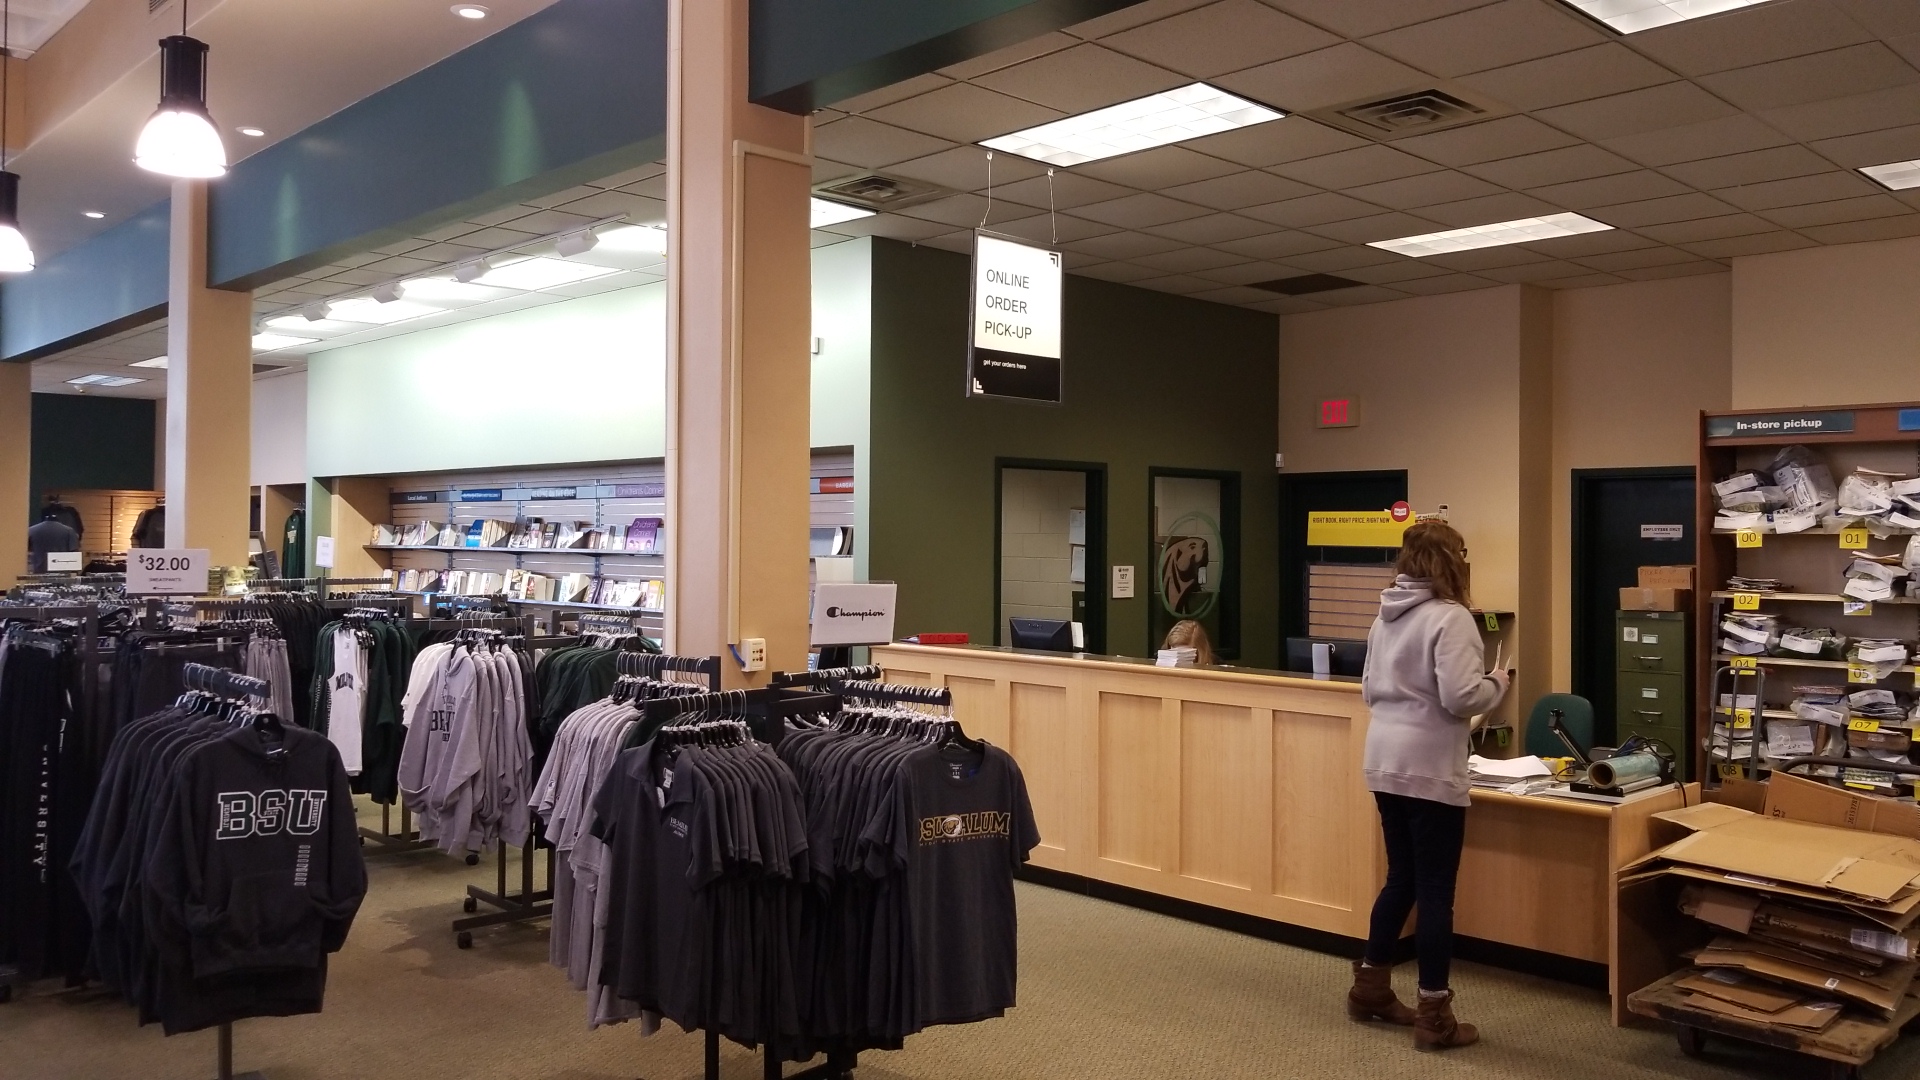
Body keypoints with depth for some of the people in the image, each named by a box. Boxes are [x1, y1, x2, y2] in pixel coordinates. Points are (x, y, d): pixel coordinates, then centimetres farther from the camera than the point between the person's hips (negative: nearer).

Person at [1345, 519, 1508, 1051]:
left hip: (1385, 764, 8)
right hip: (1429, 770, -8)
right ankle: (1434, 1015, 10)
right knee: (1435, 890, 2)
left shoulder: (1385, 616, 11)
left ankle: (1370, 987, 30)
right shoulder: (1449, 617, -14)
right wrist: (1497, 682, -3)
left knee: (1402, 879, 20)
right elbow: (1460, 698, -21)